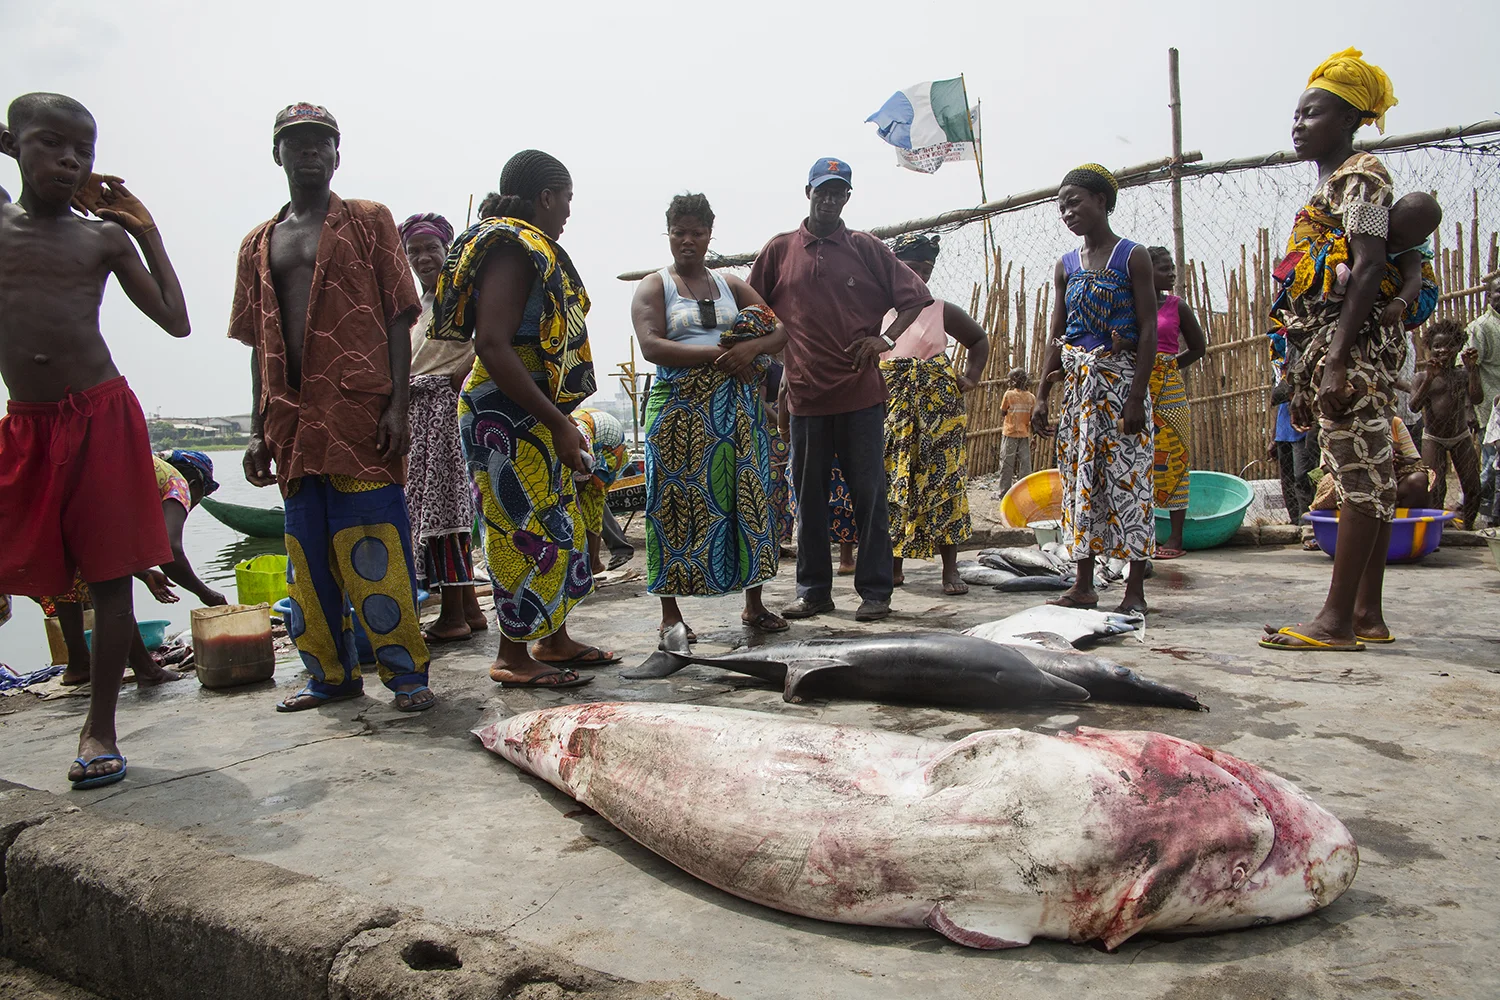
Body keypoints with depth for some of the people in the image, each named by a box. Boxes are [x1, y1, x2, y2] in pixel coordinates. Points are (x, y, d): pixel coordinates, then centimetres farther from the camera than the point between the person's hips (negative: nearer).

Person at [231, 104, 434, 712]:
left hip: (360, 415, -5)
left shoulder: (369, 222, 7)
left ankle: (406, 672, 1)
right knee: (307, 554, 7)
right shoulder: (257, 244, 19)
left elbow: (398, 318, 0)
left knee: (375, 548, -7)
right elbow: (260, 344, 19)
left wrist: (397, 405, -11)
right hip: (291, 421, 5)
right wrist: (259, 429, 11)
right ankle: (331, 673, 18)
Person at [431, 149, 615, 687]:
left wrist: (561, 421, 16)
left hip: (536, 421, 10)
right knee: (530, 534, -5)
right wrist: (559, 423, -24)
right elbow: (492, 346, -24)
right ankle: (514, 658, 6)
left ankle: (555, 641, 26)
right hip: (509, 420, -10)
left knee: (559, 527, 15)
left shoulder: (535, 249, 17)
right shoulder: (511, 248, -14)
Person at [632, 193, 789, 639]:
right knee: (678, 501, -4)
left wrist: (751, 347, -14)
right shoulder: (654, 287, 6)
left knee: (747, 498, 3)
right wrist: (718, 353, -17)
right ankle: (671, 614, 5)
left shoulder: (730, 285, 17)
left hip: (736, 405, 4)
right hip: (679, 406, -3)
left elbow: (781, 329, 9)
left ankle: (754, 604, 14)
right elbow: (651, 346, -11)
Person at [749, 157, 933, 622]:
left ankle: (876, 589, 12)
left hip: (861, 394, -1)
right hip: (806, 395, 2)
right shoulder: (779, 250, 8)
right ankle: (813, 590, 20)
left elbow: (916, 297, 6)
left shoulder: (866, 249, 5)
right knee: (809, 497, 8)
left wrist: (886, 339, -9)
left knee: (869, 493, 3)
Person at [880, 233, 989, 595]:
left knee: (943, 481, -4)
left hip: (936, 405, -1)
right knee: (892, 481, 2)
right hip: (889, 407, 1)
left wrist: (971, 378, 7)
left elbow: (979, 339, 19)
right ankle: (894, 566, 13)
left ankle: (950, 570, 0)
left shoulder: (942, 311, 6)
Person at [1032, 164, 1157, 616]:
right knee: (1081, 480, 5)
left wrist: (1137, 395, -16)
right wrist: (1042, 396, 5)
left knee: (1127, 479, -4)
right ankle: (1084, 584, 11)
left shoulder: (1132, 257, -2)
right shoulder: (1066, 266, 13)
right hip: (1076, 383, 5)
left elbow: (1149, 332, -7)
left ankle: (1135, 588, 3)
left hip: (1120, 380, -5)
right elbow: (1057, 338, 13)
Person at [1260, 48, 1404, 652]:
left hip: (1352, 344, -10)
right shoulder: (1330, 188, 22)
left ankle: (1338, 620, -10)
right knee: (1366, 477, 8)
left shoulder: (1360, 175, -5)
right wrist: (1311, 363, 18)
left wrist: (1337, 359, -24)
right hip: (1329, 347, 10)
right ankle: (1367, 614, 13)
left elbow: (1369, 269, -17)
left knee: (1360, 477, -10)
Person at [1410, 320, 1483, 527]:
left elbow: (1477, 399, -14)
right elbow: (1414, 406, -17)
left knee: (1472, 487, 1)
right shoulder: (1423, 377, -2)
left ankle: (1467, 526, 15)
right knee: (1436, 488, -10)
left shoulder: (1464, 375, 2)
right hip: (1433, 439, -2)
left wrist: (1472, 369, -21)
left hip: (1461, 437, 2)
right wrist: (1429, 379, -27)